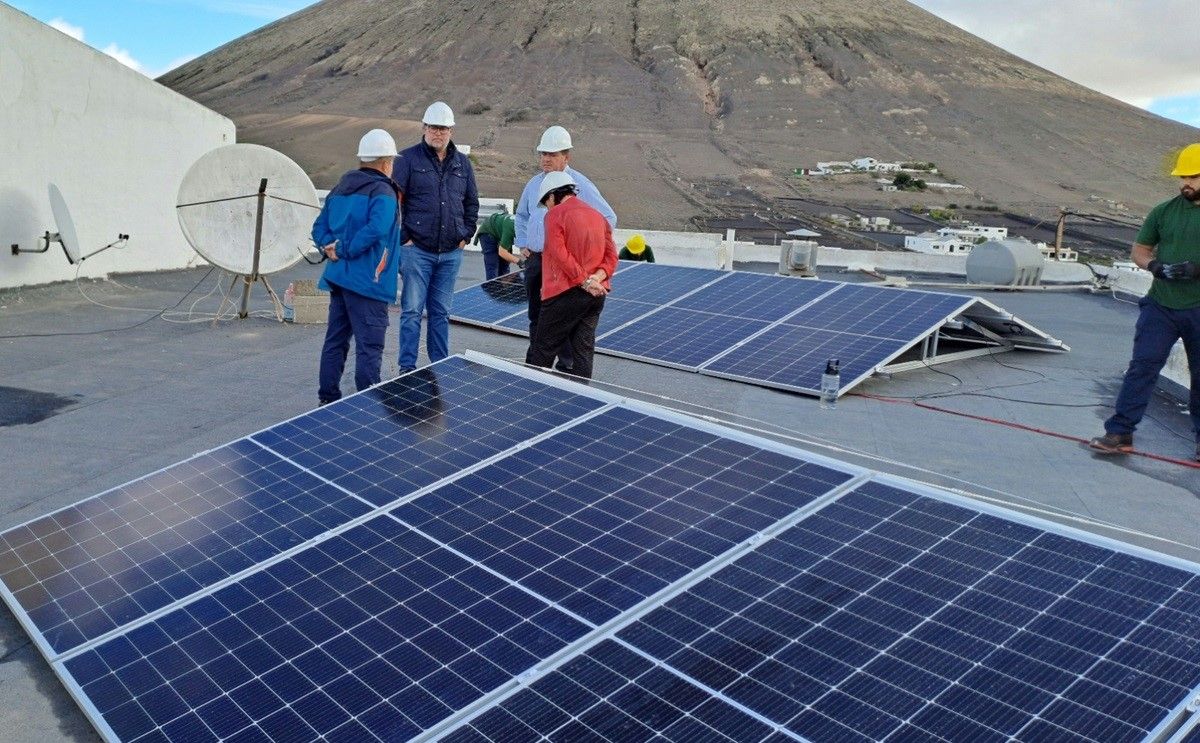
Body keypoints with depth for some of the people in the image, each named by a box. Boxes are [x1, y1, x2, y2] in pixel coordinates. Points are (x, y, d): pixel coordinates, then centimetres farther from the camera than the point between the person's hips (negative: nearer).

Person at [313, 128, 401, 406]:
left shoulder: (340, 189, 14)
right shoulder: (383, 192, -11)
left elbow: (319, 228, 13)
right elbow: (376, 229, -26)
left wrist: (330, 247, -2)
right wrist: (343, 251, -18)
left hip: (337, 278, 8)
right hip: (367, 282, -8)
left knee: (335, 340, 16)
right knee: (369, 347, -3)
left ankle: (327, 399, 25)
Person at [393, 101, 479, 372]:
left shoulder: (462, 163, 13)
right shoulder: (408, 159, -1)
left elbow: (472, 203, 20)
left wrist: (466, 235, 9)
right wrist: (403, 237, -9)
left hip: (451, 252, 4)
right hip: (417, 250, -4)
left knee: (441, 312, 11)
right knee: (412, 311, -1)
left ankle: (441, 364, 20)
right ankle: (407, 367, 6)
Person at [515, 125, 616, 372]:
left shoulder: (580, 185, -6)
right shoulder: (534, 184, 13)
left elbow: (608, 218, -6)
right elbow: (521, 216, 29)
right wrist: (522, 244, 17)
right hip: (534, 260, 6)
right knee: (536, 316, 14)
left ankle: (566, 365, 5)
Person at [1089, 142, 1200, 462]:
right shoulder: (1164, 211, 6)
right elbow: (1139, 249, 11)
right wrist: (1155, 265, -10)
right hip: (1160, 305, 2)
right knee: (1142, 366, -4)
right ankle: (1120, 433, -2)